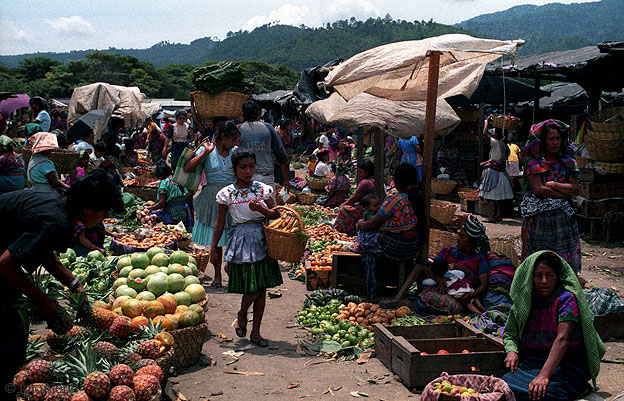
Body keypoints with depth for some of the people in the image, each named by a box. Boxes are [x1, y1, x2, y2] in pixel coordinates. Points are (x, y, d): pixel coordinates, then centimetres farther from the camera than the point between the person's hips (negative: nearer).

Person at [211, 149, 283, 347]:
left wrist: (261, 209, -15)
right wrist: (213, 248, 5)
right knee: (252, 287, -6)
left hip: (261, 240, 3)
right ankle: (241, 316, 27)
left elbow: (276, 215, 4)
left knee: (261, 287, 5)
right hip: (241, 241, -3)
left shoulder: (263, 189, 4)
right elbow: (220, 223, 6)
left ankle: (255, 332, 17)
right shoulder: (227, 193, 0)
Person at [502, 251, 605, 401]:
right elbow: (510, 333, 16)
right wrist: (511, 351, -9)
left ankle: (576, 389, -2)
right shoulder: (525, 300, 6)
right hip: (533, 361, 6)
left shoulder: (567, 299, -12)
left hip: (568, 362, -6)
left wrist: (544, 375, -35)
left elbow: (562, 339, -24)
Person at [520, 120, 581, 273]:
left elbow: (575, 188, 2)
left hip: (563, 216, 4)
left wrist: (553, 185, -9)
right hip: (538, 217, -4)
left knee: (565, 258, 1)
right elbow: (537, 189, -12)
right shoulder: (533, 161, -1)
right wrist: (564, 193, -6)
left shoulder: (567, 161, 11)